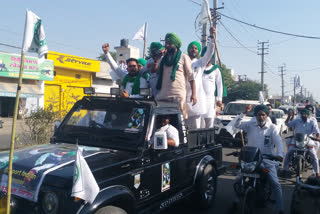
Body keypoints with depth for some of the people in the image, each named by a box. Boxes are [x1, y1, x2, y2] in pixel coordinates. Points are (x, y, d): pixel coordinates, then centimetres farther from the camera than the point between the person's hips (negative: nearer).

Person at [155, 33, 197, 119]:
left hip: (178, 95, -4)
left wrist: (193, 94, -8)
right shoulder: (164, 59, 19)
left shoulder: (184, 57, 5)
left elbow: (191, 76, 1)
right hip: (163, 94, 5)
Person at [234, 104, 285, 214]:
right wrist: (244, 113, -19)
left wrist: (280, 154, -29)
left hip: (267, 159, -1)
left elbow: (278, 142, -11)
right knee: (239, 179, -5)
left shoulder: (272, 127, 0)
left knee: (275, 183, -13)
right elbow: (237, 125, -7)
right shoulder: (250, 125, 4)